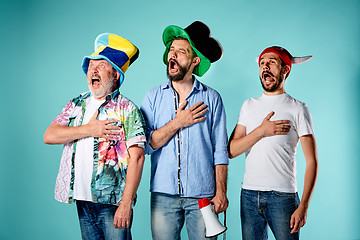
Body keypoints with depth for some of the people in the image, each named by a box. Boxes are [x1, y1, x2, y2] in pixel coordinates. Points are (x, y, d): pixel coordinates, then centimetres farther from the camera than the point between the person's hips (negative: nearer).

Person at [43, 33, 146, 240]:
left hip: (113, 201, -5)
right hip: (82, 199, 5)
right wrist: (88, 130, -12)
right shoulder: (77, 105, 12)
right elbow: (49, 136, 1)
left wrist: (126, 203, -20)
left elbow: (137, 157, -13)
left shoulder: (127, 110, -6)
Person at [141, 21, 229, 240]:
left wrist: (221, 192, -5)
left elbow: (220, 150, 1)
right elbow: (145, 145, -3)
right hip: (163, 194, 1)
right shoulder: (154, 96, 6)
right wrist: (177, 123, -11)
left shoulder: (211, 98, 2)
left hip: (202, 195, -1)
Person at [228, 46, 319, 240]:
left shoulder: (298, 109, 0)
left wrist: (303, 206, -13)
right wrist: (261, 131, -11)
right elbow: (231, 151, 3)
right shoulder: (249, 106, 11)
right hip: (249, 195, 3)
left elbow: (311, 161, -5)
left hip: (283, 196, -3)